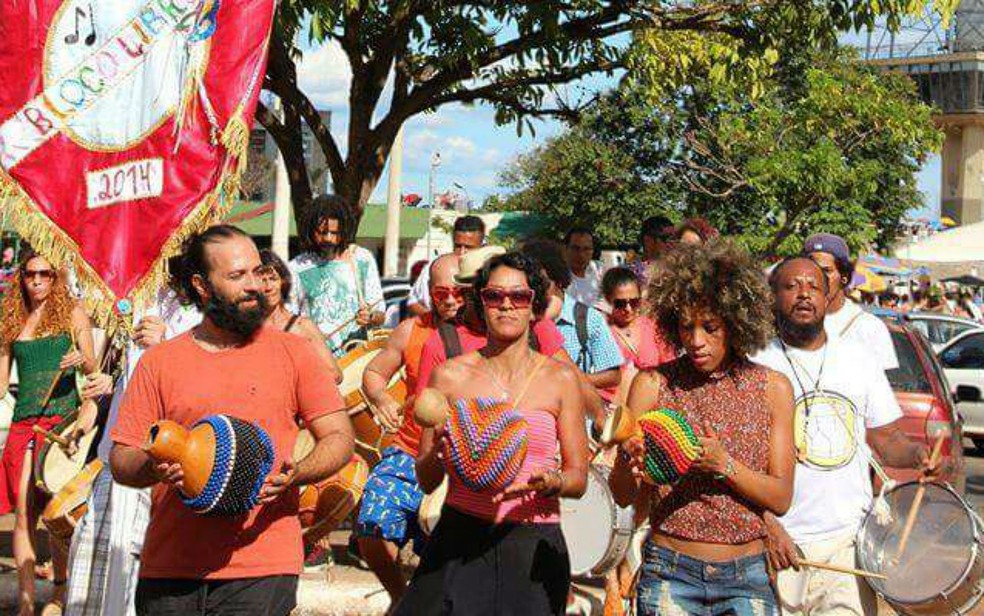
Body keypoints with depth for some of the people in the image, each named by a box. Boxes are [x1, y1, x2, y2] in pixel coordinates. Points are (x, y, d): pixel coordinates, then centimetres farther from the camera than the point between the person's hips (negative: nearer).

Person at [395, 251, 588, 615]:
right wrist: (439, 455, -14)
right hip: (460, 541, 0)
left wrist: (550, 482, -16)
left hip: (533, 545, 0)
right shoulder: (451, 375, 3)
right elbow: (426, 482, 7)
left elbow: (579, 479, 5)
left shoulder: (559, 378, 3)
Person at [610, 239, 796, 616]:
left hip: (747, 578, 1)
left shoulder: (772, 388, 2)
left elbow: (781, 498, -2)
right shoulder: (653, 384, -1)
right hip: (670, 574, -1)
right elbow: (622, 495, -1)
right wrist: (632, 465, -23)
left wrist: (724, 465, -18)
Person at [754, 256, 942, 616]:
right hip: (781, 543, -3)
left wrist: (917, 454, -7)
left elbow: (885, 438, 16)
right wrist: (766, 525, -17)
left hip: (852, 539, 3)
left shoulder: (858, 360, 12)